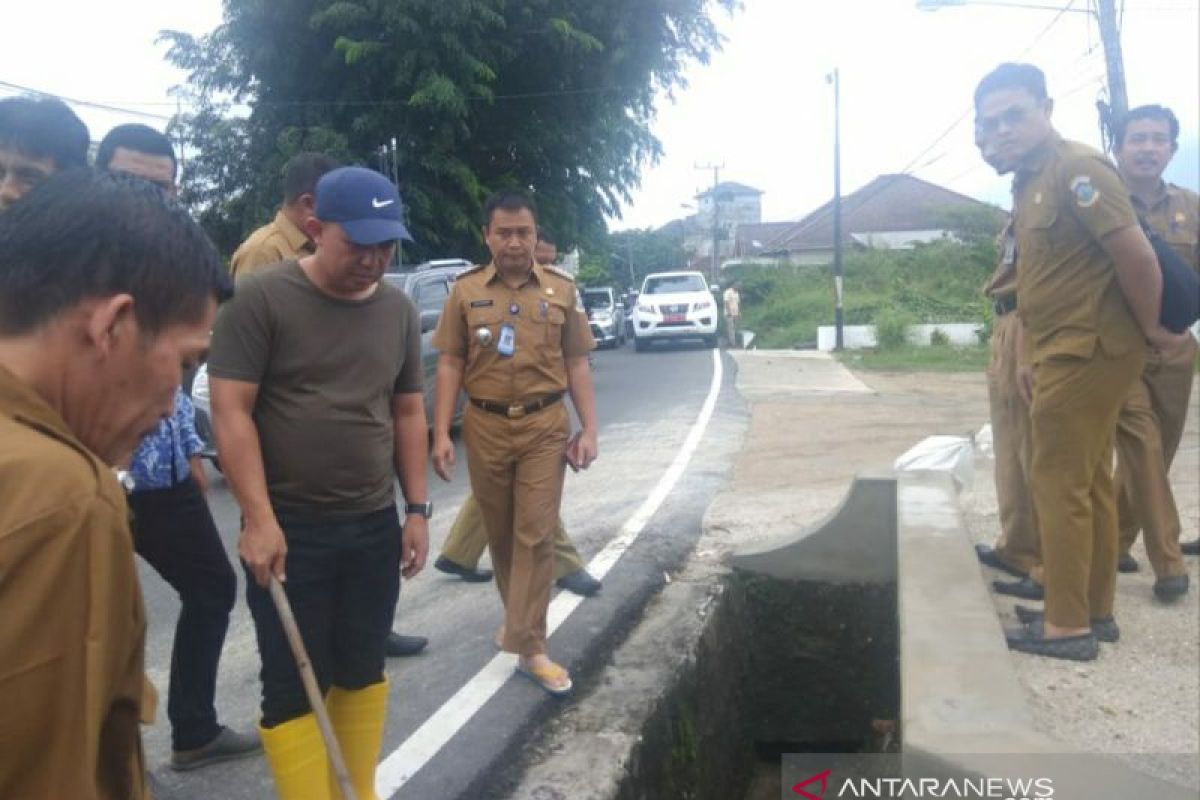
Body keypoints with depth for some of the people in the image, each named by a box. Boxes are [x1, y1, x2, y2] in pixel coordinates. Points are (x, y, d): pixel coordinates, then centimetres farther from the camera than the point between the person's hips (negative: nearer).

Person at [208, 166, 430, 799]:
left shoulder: (399, 310, 6)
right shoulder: (262, 297, -10)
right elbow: (231, 410, -12)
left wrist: (417, 508, 8)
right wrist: (260, 519, -17)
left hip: (374, 525, 5)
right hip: (288, 529, -5)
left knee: (362, 670, 16)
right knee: (294, 687, 3)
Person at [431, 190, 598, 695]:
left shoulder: (561, 290, 4)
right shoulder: (465, 291, 3)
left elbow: (577, 365, 6)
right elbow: (450, 366, 2)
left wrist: (588, 430, 0)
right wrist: (442, 434, -5)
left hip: (545, 426, -1)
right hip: (485, 427, 1)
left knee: (536, 535, -3)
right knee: (500, 534, 13)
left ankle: (529, 648, 2)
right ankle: (518, 619, 35)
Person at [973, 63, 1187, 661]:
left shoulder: (1075, 167, -14)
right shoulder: (1029, 181, 15)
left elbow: (1136, 255, -19)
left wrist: (1151, 329, -9)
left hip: (1084, 352, -10)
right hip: (1069, 354, 10)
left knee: (1059, 484, -6)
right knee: (1090, 484, 14)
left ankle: (1068, 626, 2)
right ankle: (1096, 609, 24)